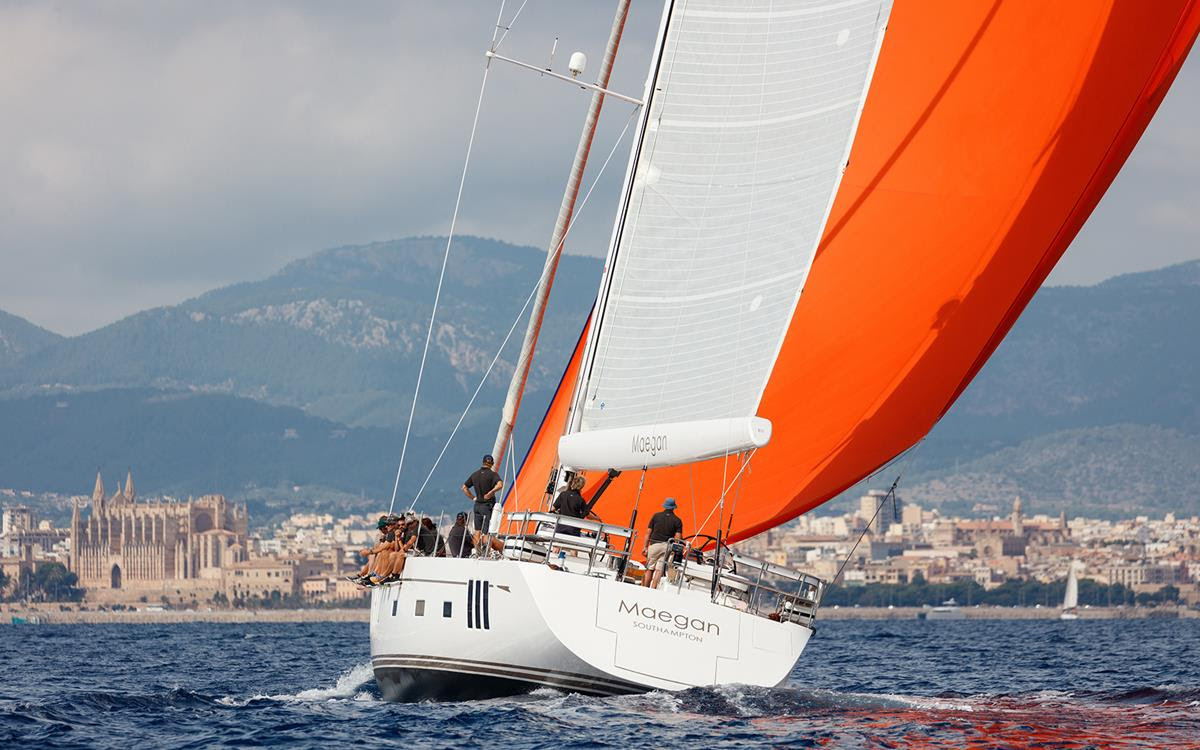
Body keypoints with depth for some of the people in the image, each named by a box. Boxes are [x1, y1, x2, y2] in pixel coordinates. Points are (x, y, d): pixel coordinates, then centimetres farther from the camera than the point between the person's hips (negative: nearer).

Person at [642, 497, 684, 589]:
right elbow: (678, 538, -3)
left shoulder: (656, 516, 6)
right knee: (659, 570, -2)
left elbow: (648, 533, 6)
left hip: (654, 544, 0)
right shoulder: (677, 520, 3)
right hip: (667, 546, 0)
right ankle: (653, 589, -10)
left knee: (649, 569, 7)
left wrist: (645, 547, 10)